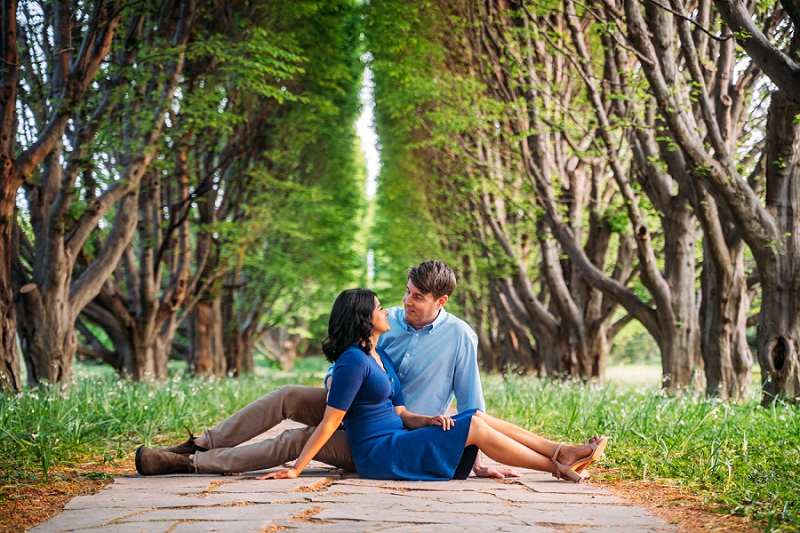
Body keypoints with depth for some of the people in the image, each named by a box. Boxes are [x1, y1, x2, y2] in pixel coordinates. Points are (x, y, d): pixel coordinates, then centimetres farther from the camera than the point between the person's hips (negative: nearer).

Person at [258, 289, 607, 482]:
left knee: (479, 417, -1)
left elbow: (401, 414, 13)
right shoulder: (353, 361, -14)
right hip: (378, 455, -9)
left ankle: (562, 452, -4)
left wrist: (429, 421, -7)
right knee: (475, 428, -14)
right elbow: (329, 424, -15)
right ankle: (557, 467, -6)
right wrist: (294, 470, -19)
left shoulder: (379, 357, 17)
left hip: (396, 440, 9)